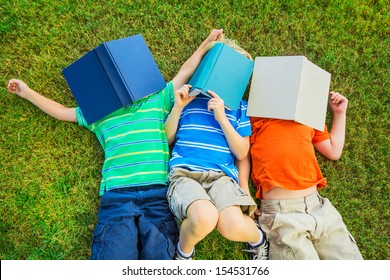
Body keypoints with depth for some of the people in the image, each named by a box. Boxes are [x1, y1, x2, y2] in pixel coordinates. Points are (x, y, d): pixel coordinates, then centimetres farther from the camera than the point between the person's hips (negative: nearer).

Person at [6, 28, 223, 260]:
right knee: (114, 255, -15)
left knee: (158, 255, -15)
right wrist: (27, 92, 36)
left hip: (158, 192, 0)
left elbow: (185, 72, 26)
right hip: (116, 195, 1)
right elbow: (61, 112, 32)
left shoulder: (157, 100, 21)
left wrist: (207, 43, 32)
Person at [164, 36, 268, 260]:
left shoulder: (239, 106, 17)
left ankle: (257, 238, 7)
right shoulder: (189, 96, 18)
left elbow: (241, 153, 6)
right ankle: (184, 250, 1)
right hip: (183, 172, 0)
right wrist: (178, 107, 2)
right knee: (204, 217, -34)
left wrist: (222, 117, -4)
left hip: (221, 174, 1)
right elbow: (167, 139, 15)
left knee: (232, 226, -31)